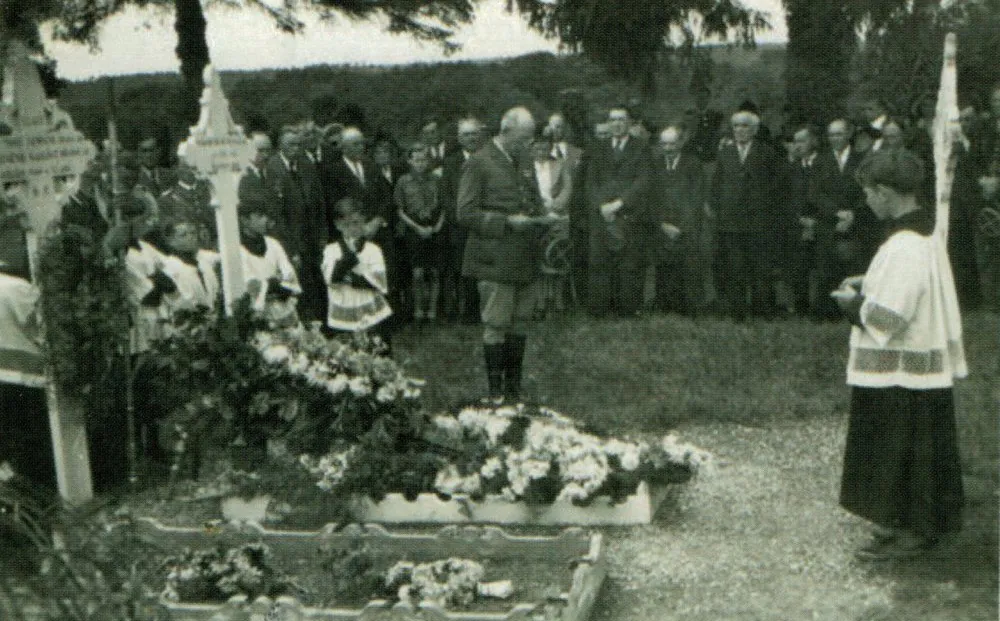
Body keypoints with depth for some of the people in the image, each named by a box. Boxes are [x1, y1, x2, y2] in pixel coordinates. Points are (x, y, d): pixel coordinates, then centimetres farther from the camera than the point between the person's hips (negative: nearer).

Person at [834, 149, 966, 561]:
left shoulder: (904, 248, -26)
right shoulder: (927, 233, 5)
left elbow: (886, 320, -26)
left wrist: (854, 302, -9)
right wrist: (870, 285, 9)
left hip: (901, 375, -10)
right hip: (927, 368, 10)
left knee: (898, 451, 4)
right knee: (924, 450, 19)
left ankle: (909, 531, 16)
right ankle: (927, 523, 32)